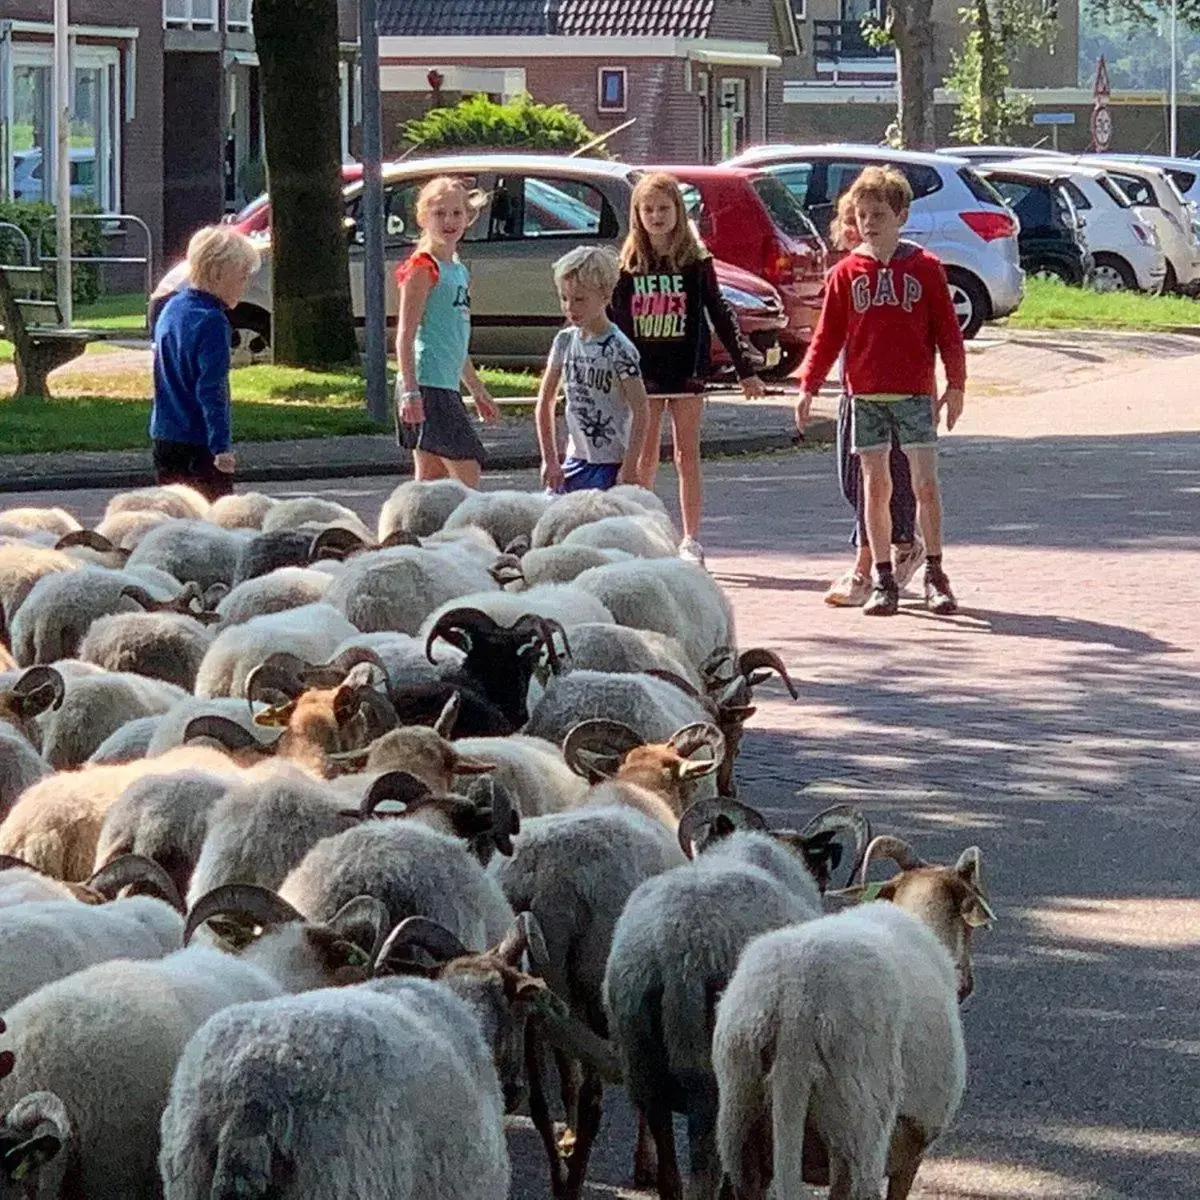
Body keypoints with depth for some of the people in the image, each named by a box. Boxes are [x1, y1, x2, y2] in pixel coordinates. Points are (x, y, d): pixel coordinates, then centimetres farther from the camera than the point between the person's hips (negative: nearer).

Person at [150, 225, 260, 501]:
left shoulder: (171, 308, 10)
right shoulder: (211, 322, -17)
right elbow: (211, 390, -22)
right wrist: (221, 446, -24)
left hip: (165, 437, 9)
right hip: (200, 442, -9)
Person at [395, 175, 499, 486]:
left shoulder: (458, 270, 17)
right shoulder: (423, 268, -9)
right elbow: (405, 335, -15)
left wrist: (478, 390, 28)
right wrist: (410, 392, -23)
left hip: (447, 387, 9)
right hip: (426, 386, -9)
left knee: (431, 478, 8)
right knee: (467, 473, -12)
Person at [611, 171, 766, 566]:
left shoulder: (696, 260, -2)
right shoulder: (628, 264, 2)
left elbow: (719, 313, 1)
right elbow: (613, 318, 5)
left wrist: (745, 369, -1)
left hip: (686, 369, -1)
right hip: (643, 372, 1)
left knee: (687, 457, 2)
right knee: (645, 457, 7)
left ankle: (691, 541, 7)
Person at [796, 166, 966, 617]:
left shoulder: (926, 268, 0)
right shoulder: (847, 273, 5)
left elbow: (947, 330, 3)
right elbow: (828, 334, 6)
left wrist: (955, 385, 0)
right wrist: (809, 386, 0)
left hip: (916, 393, -2)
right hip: (865, 396, 2)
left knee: (926, 483, -4)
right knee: (875, 486, 3)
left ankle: (934, 575, 6)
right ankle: (883, 580, 9)